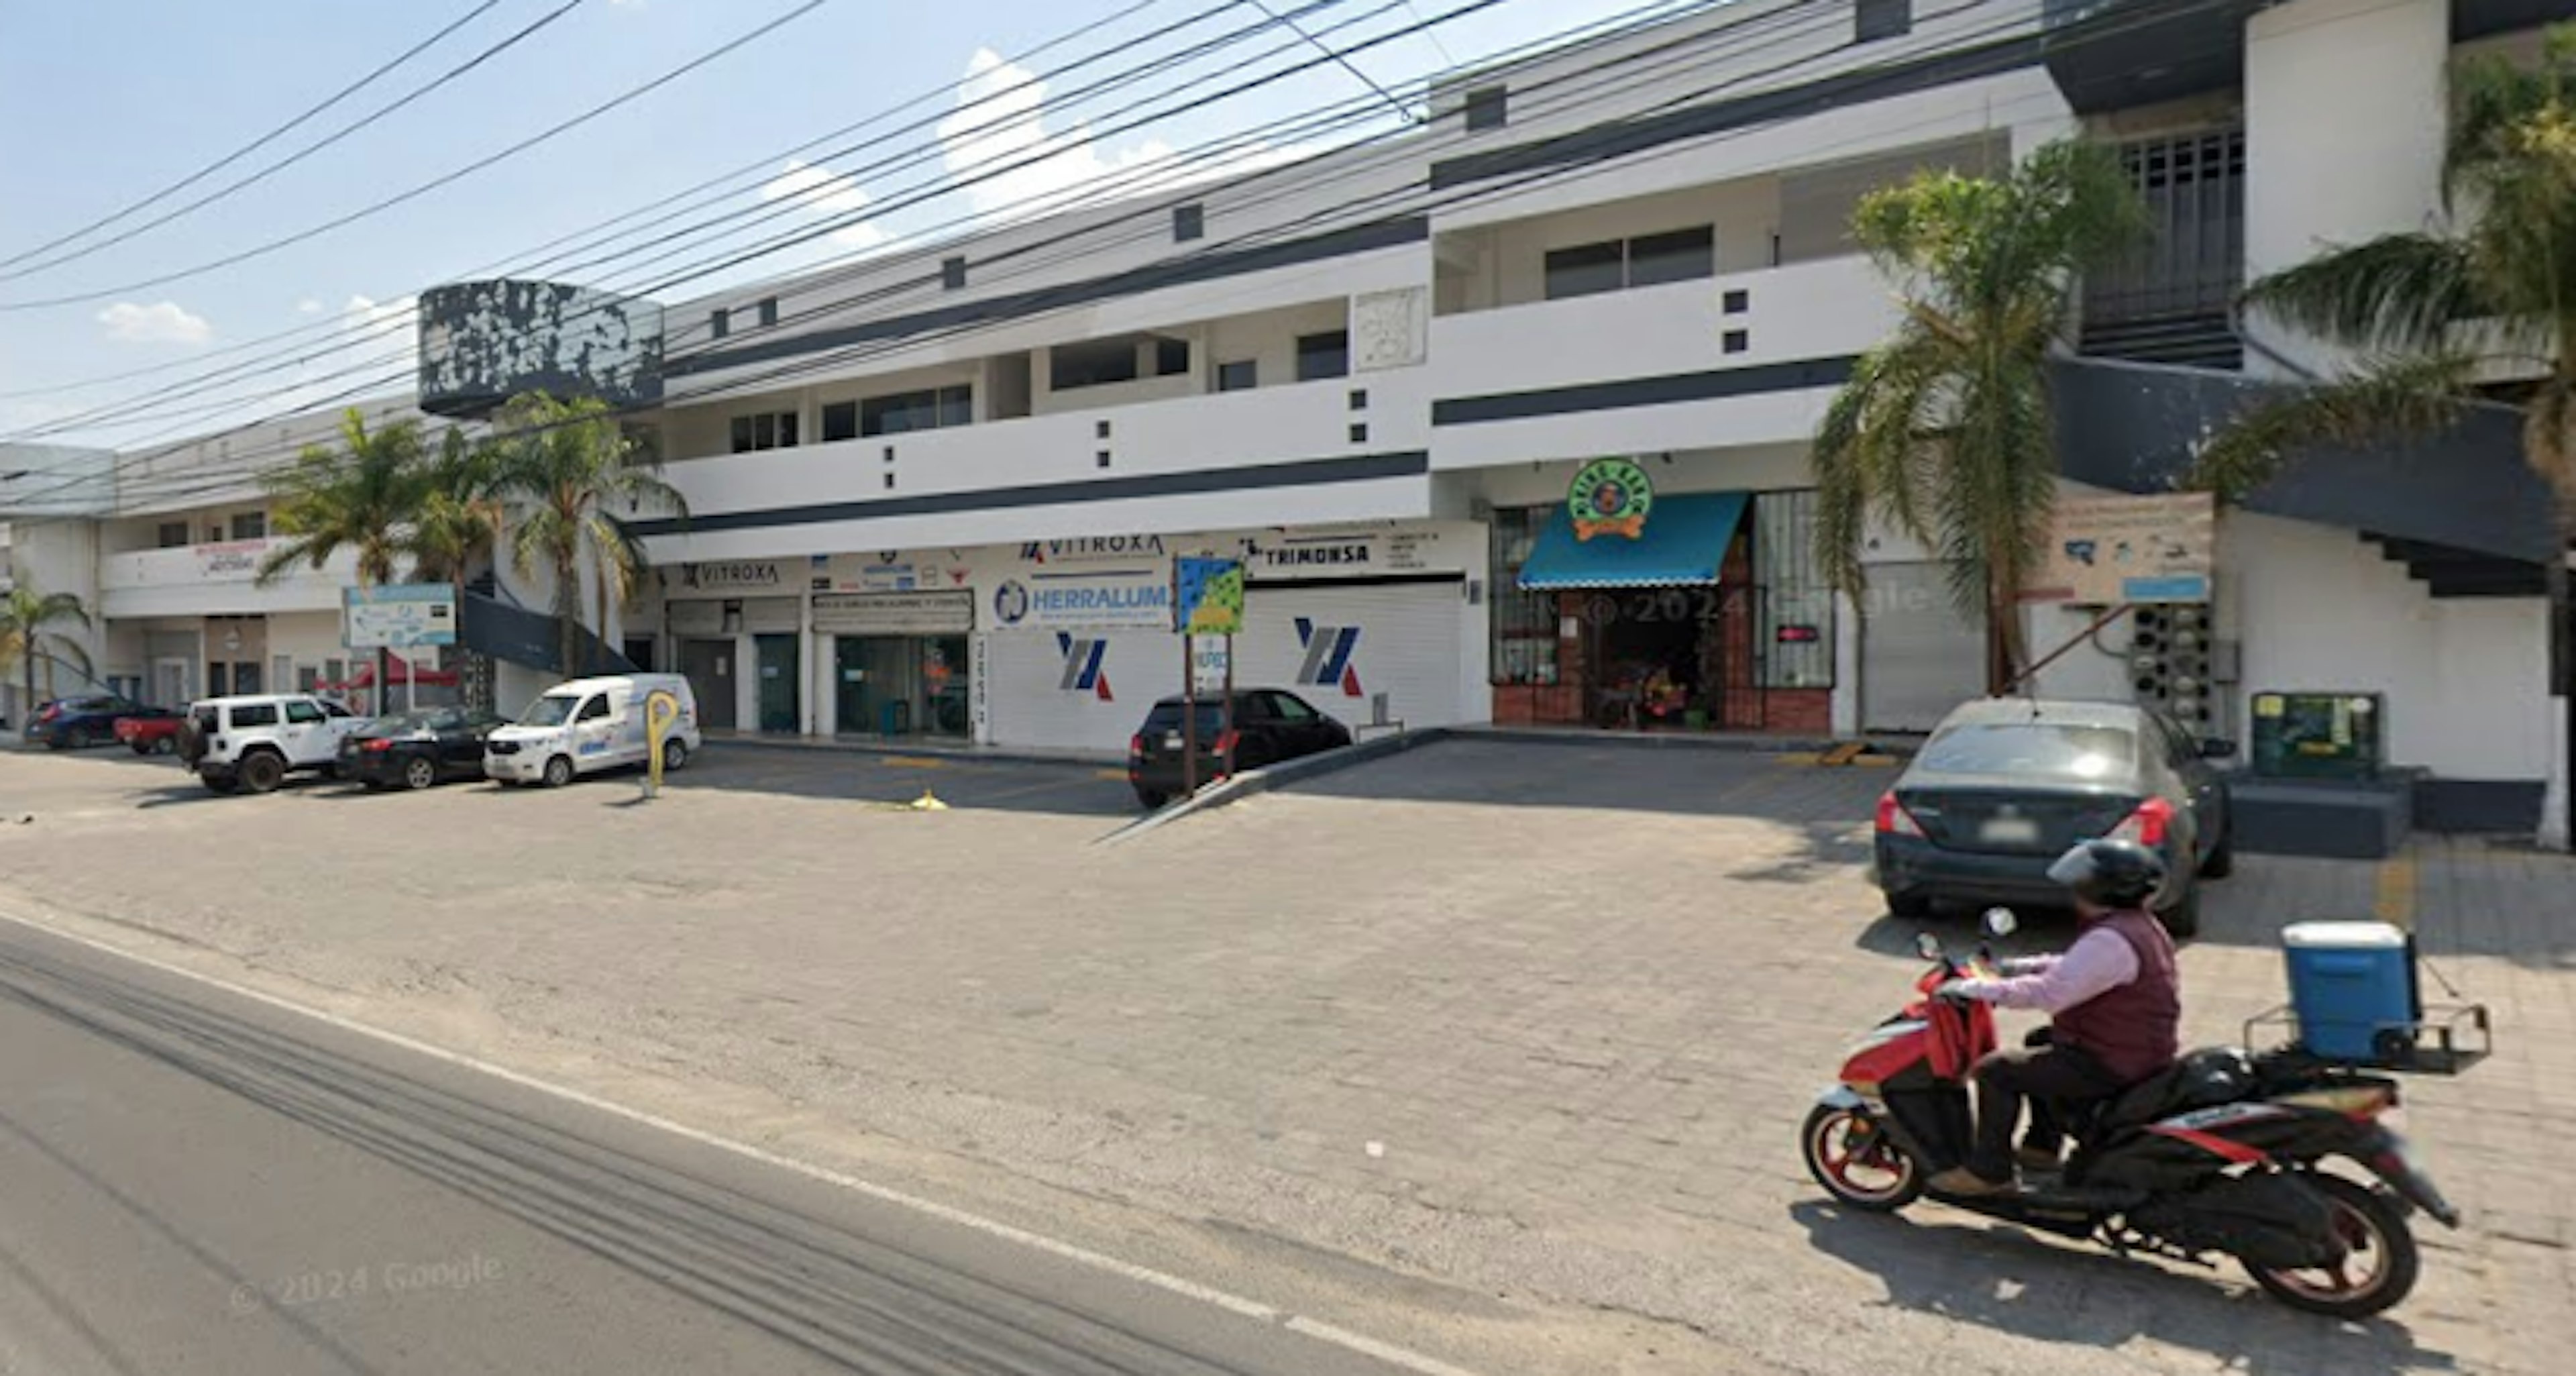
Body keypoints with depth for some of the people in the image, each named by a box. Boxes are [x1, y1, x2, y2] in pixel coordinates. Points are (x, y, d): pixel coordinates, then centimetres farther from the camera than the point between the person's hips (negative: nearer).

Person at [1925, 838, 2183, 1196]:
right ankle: (2041, 1146, 35)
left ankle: (1989, 1171, -1)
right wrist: (2020, 967, 15)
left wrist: (1974, 989, -27)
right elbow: (2073, 968, 21)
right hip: (2142, 1050, 11)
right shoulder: (2140, 925, 8)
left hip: (2110, 1065, -11)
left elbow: (2049, 993, -31)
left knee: (1996, 1071, -10)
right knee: (2040, 1043, 31)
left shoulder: (2111, 941, -26)